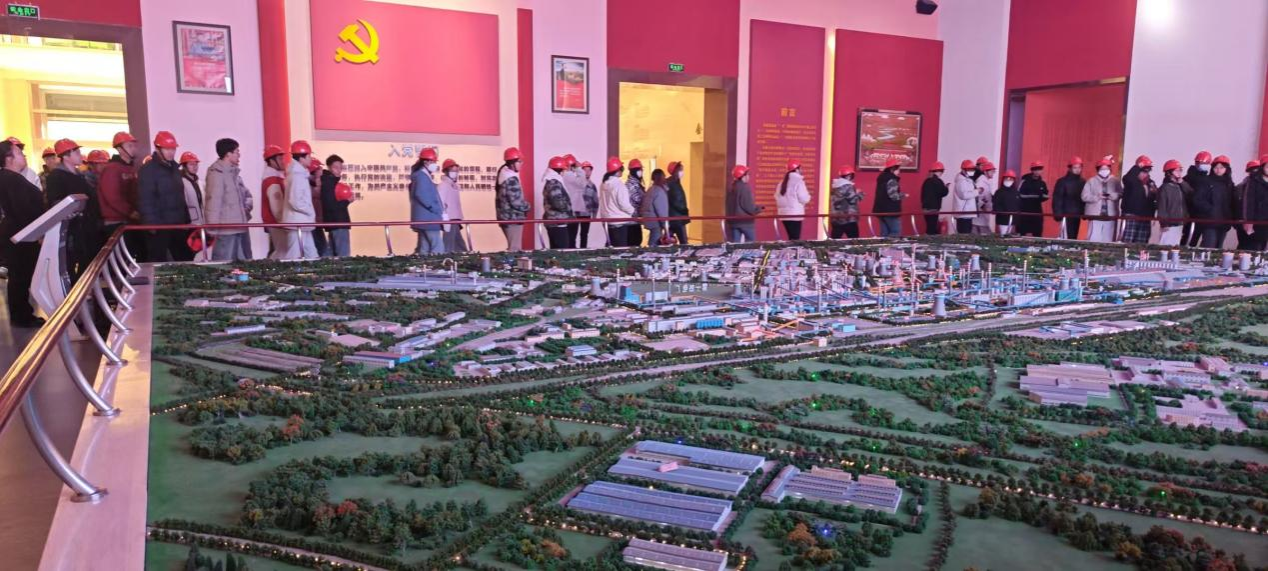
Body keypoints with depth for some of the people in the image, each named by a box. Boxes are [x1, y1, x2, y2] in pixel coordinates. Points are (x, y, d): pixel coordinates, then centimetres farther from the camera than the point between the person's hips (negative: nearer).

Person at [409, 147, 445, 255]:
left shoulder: (423, 176, 21)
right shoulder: (422, 176, -11)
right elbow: (421, 195, -22)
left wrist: (440, 208, 10)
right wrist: (439, 211, -18)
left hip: (425, 219, 10)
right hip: (428, 219, -10)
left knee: (425, 250, 9)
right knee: (438, 251, -13)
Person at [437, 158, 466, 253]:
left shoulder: (454, 185, 18)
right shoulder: (444, 185, -10)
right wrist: (445, 220, -24)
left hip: (455, 220, 10)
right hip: (449, 220, -10)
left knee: (460, 247, 13)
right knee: (449, 248, -9)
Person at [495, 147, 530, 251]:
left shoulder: (504, 176, 12)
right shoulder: (511, 179, -19)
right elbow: (516, 202, -23)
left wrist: (525, 205, 16)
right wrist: (528, 206, -5)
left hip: (506, 217, 10)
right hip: (513, 219, -10)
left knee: (512, 248, 18)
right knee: (515, 249, -7)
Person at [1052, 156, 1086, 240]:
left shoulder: (1083, 182, 10)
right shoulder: (1063, 181, -5)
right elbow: (1057, 199, -9)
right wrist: (1058, 214, -16)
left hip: (1077, 215, 5)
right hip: (1066, 215, -5)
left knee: (1073, 237, 8)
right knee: (1066, 238, -11)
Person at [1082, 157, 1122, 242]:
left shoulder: (1116, 181, 11)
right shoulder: (1091, 181, 6)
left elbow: (1121, 194, 3)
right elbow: (1085, 196, -1)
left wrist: (1112, 196, -17)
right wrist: (1097, 197, -15)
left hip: (1110, 215, 2)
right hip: (1095, 215, -2)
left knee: (1108, 240, 3)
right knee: (1094, 240, -5)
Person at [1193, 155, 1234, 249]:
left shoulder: (1229, 184, 15)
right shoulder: (1206, 181, -2)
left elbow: (1232, 203, 14)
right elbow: (1197, 200, -9)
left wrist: (1231, 217, 0)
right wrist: (1210, 210, -16)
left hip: (1224, 222, 6)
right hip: (1209, 221, -6)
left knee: (1218, 249, 9)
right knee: (1208, 247, -13)